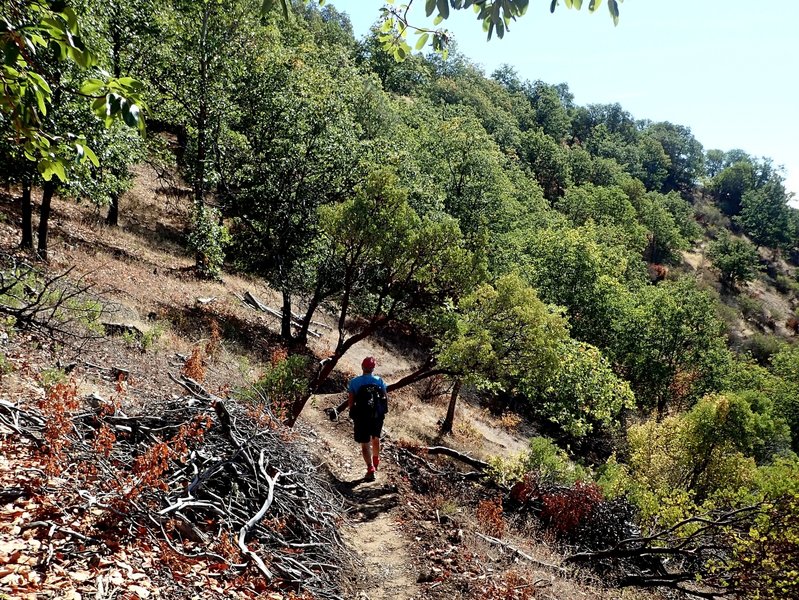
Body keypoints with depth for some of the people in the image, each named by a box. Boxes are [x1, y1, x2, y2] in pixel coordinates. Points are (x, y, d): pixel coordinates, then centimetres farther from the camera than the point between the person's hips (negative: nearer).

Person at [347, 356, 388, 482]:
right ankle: (376, 461, 45)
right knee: (375, 438, 26)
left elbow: (350, 401, -8)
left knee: (365, 443, 3)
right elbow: (386, 398, -3)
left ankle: (370, 468, -11)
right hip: (378, 416, 3)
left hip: (362, 416, -2)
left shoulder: (354, 382, -8)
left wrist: (353, 413, 8)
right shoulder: (379, 381, -4)